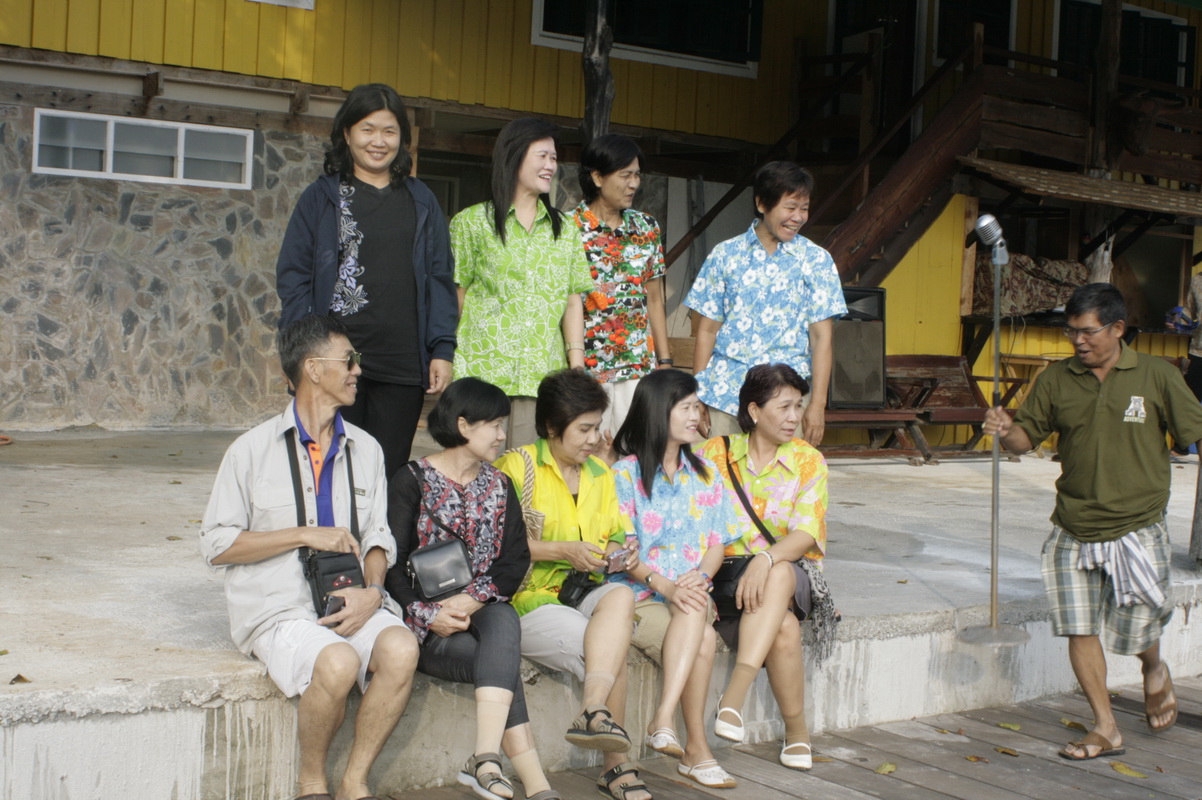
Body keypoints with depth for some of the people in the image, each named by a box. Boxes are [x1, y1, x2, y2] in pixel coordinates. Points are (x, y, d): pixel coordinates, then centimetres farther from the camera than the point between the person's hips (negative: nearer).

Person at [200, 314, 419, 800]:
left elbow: (376, 537, 14)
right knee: (338, 663, -32)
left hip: (349, 602, 4)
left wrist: (372, 592, -7)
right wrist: (305, 535, -11)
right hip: (278, 609, -4)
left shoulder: (365, 450, 13)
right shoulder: (253, 450, -1)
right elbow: (217, 545, -3)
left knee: (400, 649, -27)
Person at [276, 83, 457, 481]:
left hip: (402, 366, 2)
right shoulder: (321, 197, 5)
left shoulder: (421, 202, 13)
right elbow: (293, 276, 3)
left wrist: (442, 349, 2)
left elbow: (440, 279, 11)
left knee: (390, 475, 5)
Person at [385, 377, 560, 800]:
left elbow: (516, 560, 5)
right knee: (504, 663, -30)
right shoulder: (412, 482, 2)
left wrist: (472, 599, -13)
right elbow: (391, 564, -5)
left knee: (504, 622, -35)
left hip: (484, 610, 3)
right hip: (428, 624, -3)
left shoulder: (498, 485, 17)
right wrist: (428, 615, -19)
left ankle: (485, 759, -47)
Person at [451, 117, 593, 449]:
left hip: (542, 374, 3)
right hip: (481, 369, -3)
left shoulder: (564, 230, 17)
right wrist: (446, 360, -2)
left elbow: (572, 300, 12)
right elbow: (455, 297, 3)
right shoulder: (472, 222, 7)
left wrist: (576, 364, 2)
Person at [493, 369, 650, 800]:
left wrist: (618, 553, 0)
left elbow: (613, 535, 24)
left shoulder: (600, 473, 19)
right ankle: (616, 765, -22)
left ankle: (594, 711, -43)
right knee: (613, 650, -28)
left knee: (621, 596, -32)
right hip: (529, 599, -5)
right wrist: (563, 550, -17)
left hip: (585, 595, 5)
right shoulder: (517, 466, -2)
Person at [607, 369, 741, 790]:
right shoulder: (625, 474, 1)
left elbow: (718, 540, 10)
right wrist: (666, 585, -20)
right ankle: (696, 747, -23)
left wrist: (700, 577, -11)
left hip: (691, 590, 3)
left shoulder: (704, 474, 16)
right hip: (639, 592, -3)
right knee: (702, 640, -29)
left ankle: (664, 720, -35)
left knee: (695, 613, -33)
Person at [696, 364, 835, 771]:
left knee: (778, 574, -38)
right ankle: (796, 729, -18)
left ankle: (735, 694, -43)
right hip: (728, 574, 0)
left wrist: (766, 559, -31)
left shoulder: (809, 462, 3)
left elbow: (806, 535, -11)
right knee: (784, 627, -33)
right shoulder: (715, 454, 4)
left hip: (791, 576, 0)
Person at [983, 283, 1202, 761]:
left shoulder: (1157, 377, -3)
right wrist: (1006, 431, -14)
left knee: (1136, 627, 3)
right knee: (1079, 627, 1)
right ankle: (1106, 729, 16)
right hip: (1074, 532, 3)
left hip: (1137, 528, -2)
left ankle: (1155, 671, 41)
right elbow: (1028, 437, 7)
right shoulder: (1056, 380, 2)